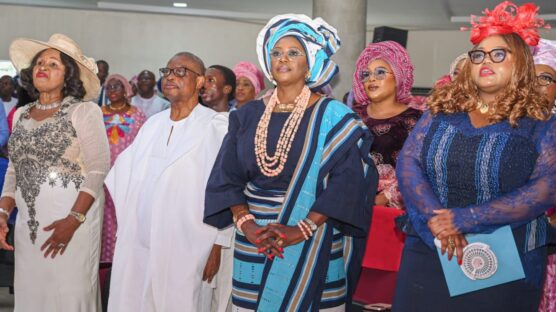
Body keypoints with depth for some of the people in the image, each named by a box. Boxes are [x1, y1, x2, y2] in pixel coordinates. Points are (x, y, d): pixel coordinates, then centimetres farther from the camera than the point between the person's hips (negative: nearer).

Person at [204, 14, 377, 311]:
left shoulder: (332, 115, -5)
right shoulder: (248, 115, 6)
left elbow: (349, 180, -14)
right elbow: (227, 175, 2)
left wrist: (303, 229, -22)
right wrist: (246, 223, -14)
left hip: (313, 244, -3)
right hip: (252, 242, 3)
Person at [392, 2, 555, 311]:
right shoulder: (441, 110, 7)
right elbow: (407, 161, -1)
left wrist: (466, 219, -20)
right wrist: (435, 219, -18)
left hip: (505, 264, -2)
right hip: (428, 253, 2)